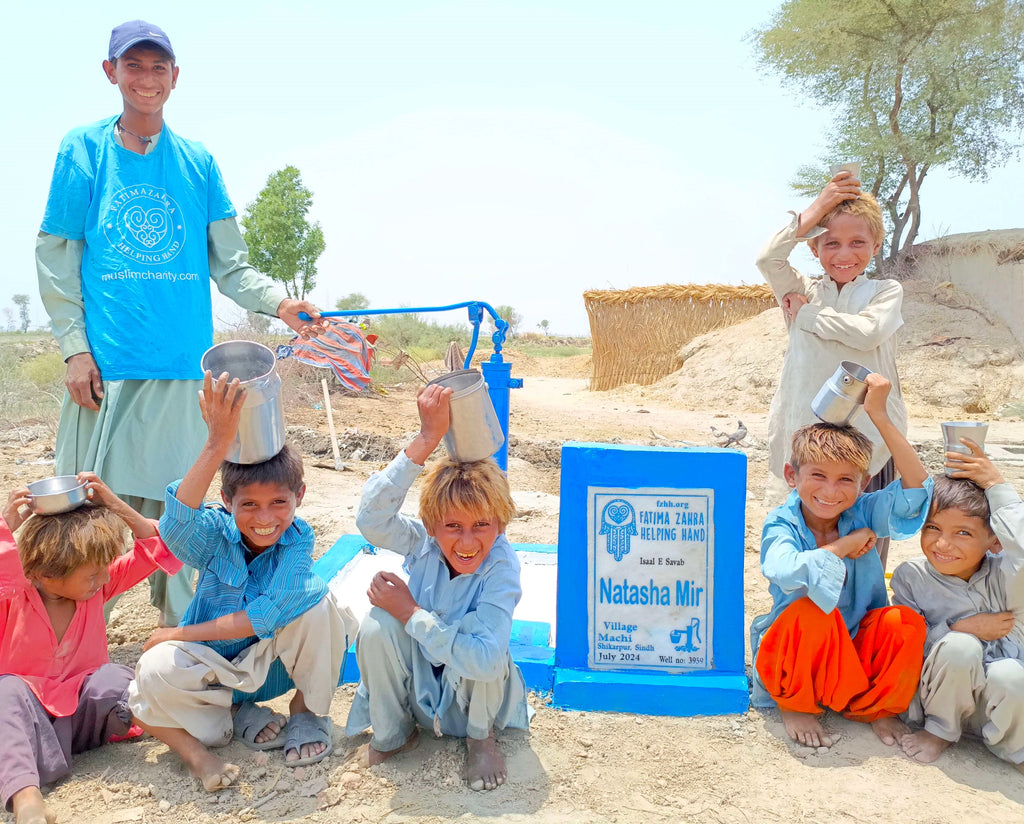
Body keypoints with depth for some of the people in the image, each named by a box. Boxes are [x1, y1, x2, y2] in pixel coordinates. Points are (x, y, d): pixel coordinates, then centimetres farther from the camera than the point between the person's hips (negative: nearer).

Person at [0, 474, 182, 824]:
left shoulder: (96, 586, -1)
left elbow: (156, 548, -7)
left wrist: (115, 505, -17)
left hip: (82, 712, 2)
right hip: (29, 716, -2)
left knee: (114, 677, -31)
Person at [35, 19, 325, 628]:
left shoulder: (199, 163, 12)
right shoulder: (84, 149, 7)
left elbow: (228, 262, 8)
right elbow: (56, 258, 5)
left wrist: (279, 302, -10)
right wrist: (75, 347, -4)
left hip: (183, 370, 1)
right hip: (105, 366, -1)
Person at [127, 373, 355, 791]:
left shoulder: (297, 540, -20)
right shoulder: (215, 534, -19)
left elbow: (267, 616, -29)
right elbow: (176, 525, -44)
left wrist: (180, 634, -22)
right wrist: (217, 445, -56)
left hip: (273, 660, 0)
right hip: (214, 667, 0)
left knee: (314, 602, -29)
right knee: (155, 672, -32)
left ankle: (308, 711, -6)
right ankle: (237, 714, -5)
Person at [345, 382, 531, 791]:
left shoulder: (501, 565, -27)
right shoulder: (423, 542, -19)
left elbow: (485, 660, -39)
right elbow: (370, 519, -42)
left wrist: (410, 613, -30)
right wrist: (426, 439, -47)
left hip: (472, 691, -2)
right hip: (417, 686, 2)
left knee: (480, 636, -33)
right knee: (376, 625, -27)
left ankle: (481, 737, -3)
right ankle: (392, 734, 0)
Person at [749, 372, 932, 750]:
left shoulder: (863, 514, -5)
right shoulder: (782, 524, -16)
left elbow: (916, 488, -21)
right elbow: (787, 572, -38)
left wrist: (879, 415, -25)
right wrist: (848, 544, -25)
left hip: (856, 647, 3)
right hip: (793, 656, -3)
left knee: (906, 622, -24)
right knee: (813, 609, -34)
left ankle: (875, 707, 2)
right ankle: (796, 706, -7)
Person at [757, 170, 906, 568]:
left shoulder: (886, 291, 6)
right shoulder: (805, 291, 10)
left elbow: (867, 332, -15)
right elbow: (768, 259, -9)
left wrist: (807, 315, -5)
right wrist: (817, 208, -8)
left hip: (870, 432, -1)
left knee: (866, 550, 3)